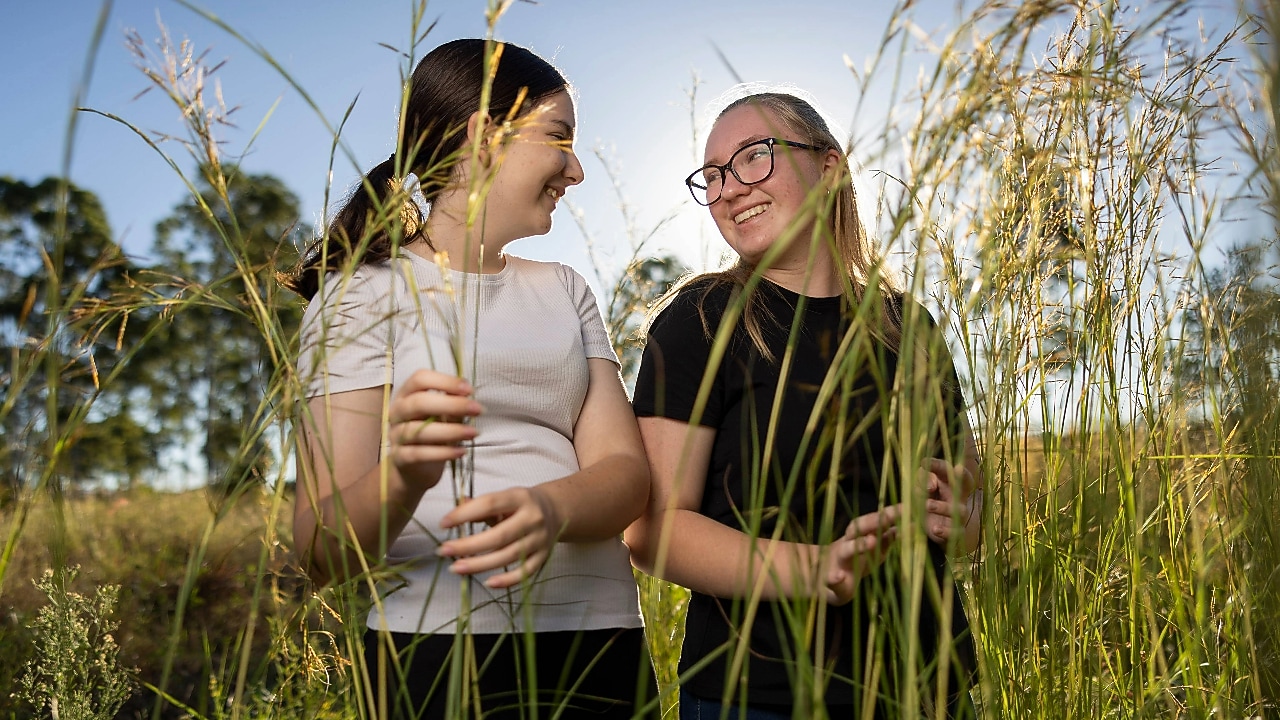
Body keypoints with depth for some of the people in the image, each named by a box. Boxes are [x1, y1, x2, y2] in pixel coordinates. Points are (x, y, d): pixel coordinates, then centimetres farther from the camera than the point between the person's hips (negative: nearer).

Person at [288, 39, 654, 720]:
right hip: (442, 655, -4)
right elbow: (323, 552, -11)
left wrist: (550, 508, -24)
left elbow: (625, 471, -2)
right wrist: (403, 480, -32)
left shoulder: (565, 291, 12)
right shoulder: (361, 292, -3)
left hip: (601, 646, 5)